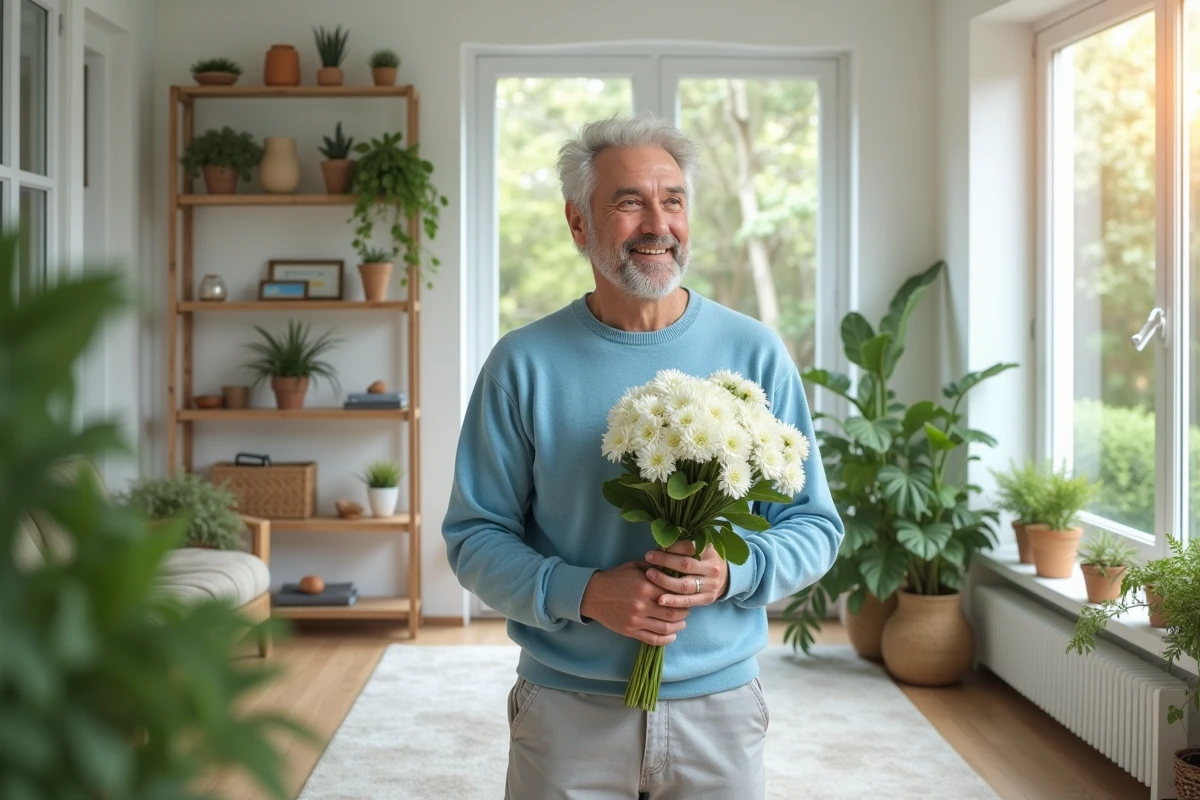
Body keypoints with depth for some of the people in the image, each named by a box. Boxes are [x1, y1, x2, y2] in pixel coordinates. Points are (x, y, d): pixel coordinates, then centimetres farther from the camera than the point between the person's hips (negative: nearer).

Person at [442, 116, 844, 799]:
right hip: (567, 709, -1)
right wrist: (581, 593, -18)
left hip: (719, 705, 1)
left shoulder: (756, 355, -1)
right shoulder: (523, 365, -4)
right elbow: (474, 536, -2)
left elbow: (816, 525, 2)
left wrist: (732, 573, -17)